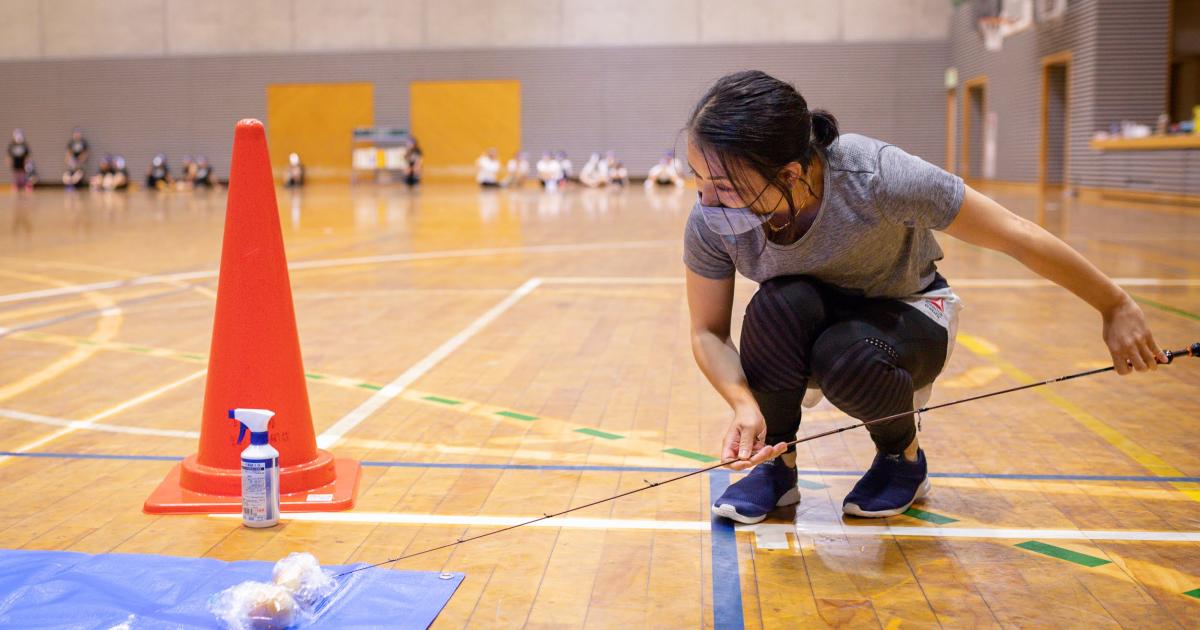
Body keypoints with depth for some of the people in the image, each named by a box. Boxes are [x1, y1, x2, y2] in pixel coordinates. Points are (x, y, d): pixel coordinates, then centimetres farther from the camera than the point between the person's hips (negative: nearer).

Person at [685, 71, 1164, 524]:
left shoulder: (876, 178, -35)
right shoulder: (709, 222, -26)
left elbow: (1017, 236, -24)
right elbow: (708, 332, -12)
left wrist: (1115, 307, -13)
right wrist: (744, 404, -32)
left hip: (907, 316, -1)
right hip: (803, 339, 2)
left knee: (848, 358, -36)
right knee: (777, 305, -34)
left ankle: (904, 457, -2)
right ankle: (776, 462, -9)